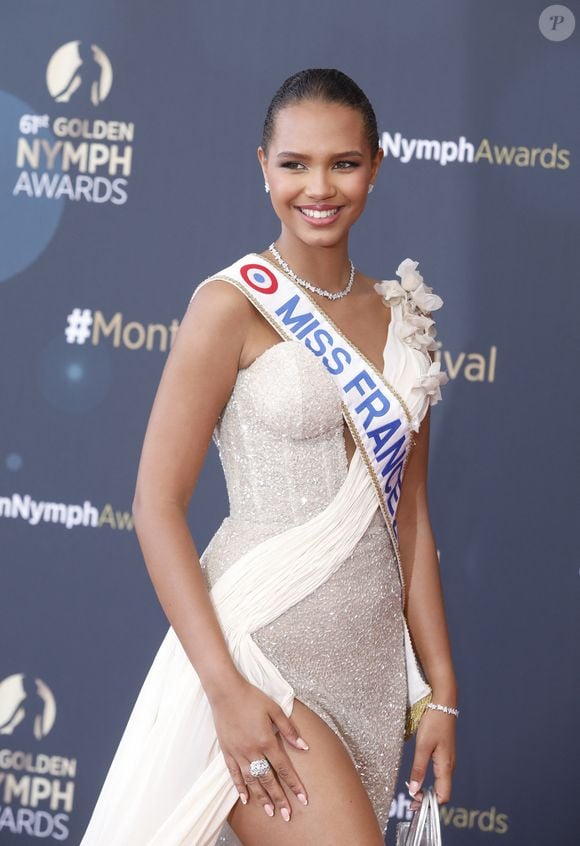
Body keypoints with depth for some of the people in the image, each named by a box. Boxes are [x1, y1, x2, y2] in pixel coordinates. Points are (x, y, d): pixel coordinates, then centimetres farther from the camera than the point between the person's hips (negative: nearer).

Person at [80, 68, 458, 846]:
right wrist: (227, 688, -16)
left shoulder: (401, 315, 9)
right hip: (263, 650, -6)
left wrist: (441, 691, 10)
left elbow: (409, 517, 12)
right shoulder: (233, 305, -8)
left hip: (373, 658, 6)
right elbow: (157, 504, -10)